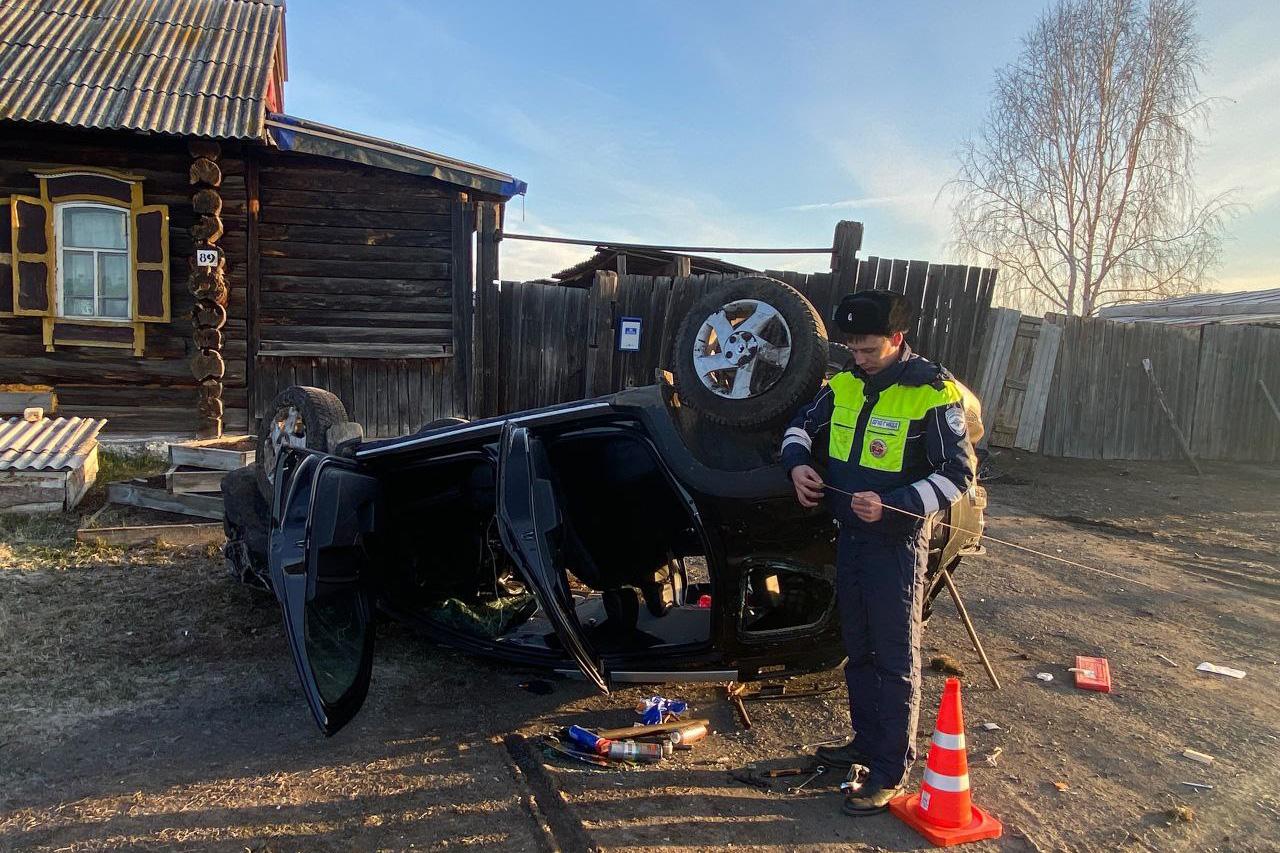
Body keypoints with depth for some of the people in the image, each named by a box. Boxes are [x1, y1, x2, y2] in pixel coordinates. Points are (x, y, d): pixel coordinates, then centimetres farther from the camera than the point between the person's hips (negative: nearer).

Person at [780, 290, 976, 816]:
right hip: (849, 536, 7)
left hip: (897, 543, -7)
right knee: (858, 649, 18)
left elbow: (958, 473, -15)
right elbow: (802, 425, 16)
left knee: (895, 659, 2)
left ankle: (891, 773, 13)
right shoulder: (843, 382, 3)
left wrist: (892, 505, -27)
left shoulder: (932, 393, -16)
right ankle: (865, 742, 35)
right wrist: (798, 462, -6)